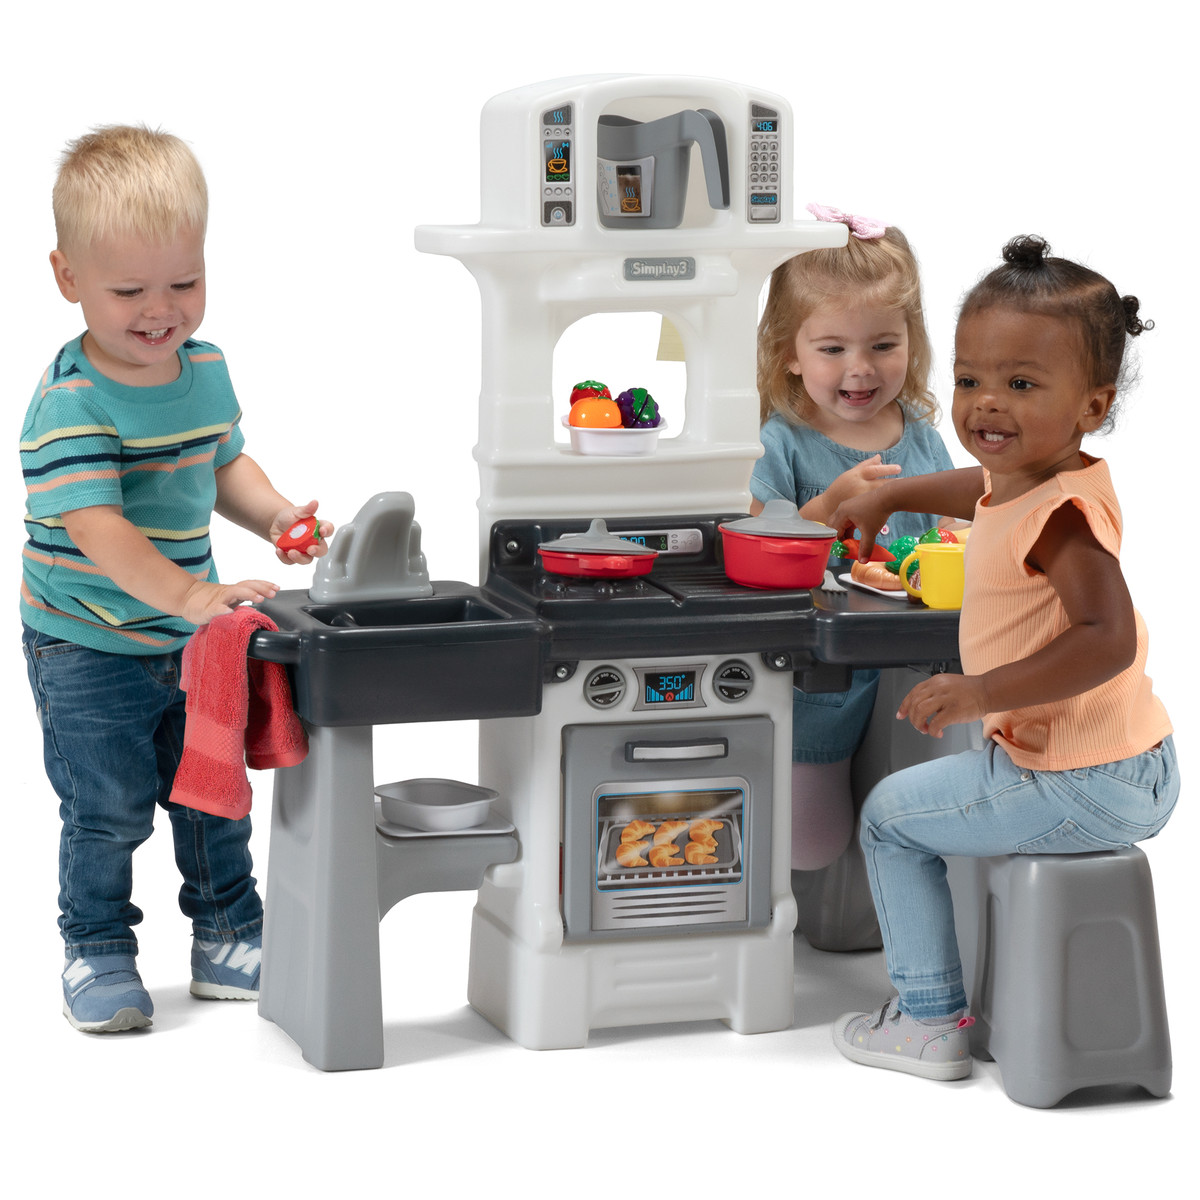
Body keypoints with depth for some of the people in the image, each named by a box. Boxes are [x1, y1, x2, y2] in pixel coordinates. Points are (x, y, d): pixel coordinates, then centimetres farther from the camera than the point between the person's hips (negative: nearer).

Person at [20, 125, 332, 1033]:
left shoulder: (206, 370, -1)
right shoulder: (70, 404, -25)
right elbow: (94, 524, -34)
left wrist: (276, 515, -3)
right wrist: (186, 596, -46)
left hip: (193, 638, 6)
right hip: (88, 651, -6)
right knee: (107, 811, 2)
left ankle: (230, 938, 32)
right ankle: (98, 952, 22)